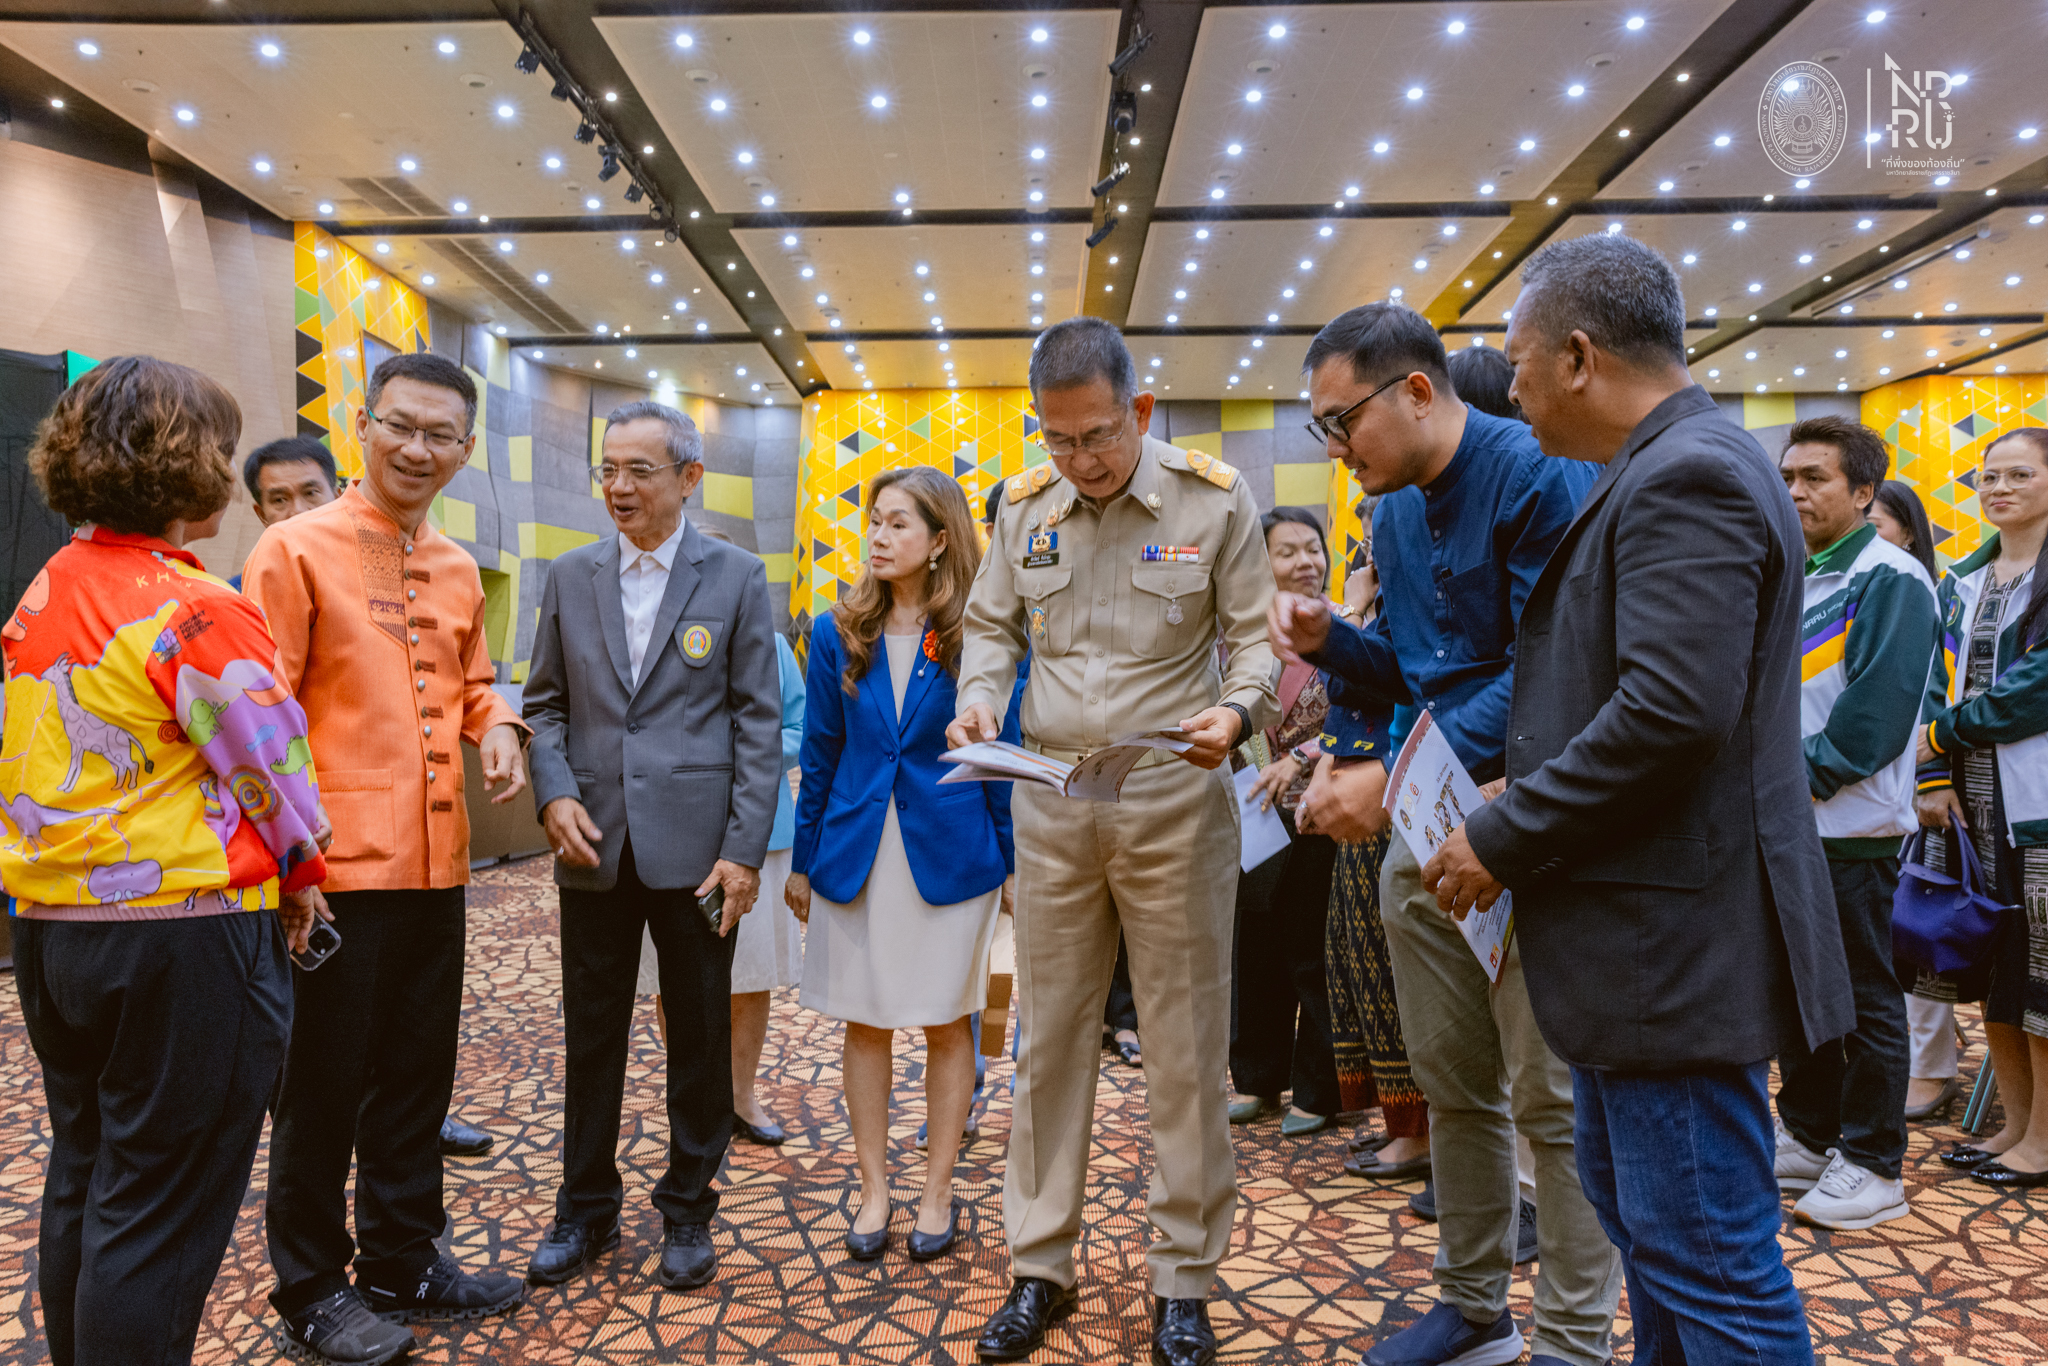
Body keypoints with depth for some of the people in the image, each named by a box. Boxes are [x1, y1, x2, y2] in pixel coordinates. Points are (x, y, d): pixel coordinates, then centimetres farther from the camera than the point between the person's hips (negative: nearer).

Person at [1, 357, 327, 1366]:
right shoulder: (195, 611, -18)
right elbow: (270, 764, -14)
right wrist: (301, 873, 2)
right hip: (186, 933, -8)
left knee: (82, 1184, 21)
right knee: (160, 1216, 3)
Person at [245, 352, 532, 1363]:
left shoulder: (457, 568, 12)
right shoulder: (296, 549, -7)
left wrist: (498, 730, 1)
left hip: (437, 861, 6)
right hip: (337, 864, -6)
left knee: (418, 1072, 17)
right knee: (324, 1081, 7)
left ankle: (403, 1261, 34)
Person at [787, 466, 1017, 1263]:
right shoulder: (839, 634, 3)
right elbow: (820, 755, 7)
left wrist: (1012, 860, -1)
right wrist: (802, 860, 8)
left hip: (949, 852, -2)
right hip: (855, 852, 3)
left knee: (945, 1024, 8)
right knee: (865, 1023, 10)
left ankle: (938, 1195, 24)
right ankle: (873, 1191, 25)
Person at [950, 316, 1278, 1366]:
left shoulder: (1214, 500, -4)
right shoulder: (1025, 506, 5)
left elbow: (1256, 637, -1)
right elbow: (992, 626, 14)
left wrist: (1237, 711, -21)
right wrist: (977, 700, -6)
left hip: (1174, 803, -3)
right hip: (1050, 803, 3)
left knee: (1184, 1051, 6)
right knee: (1050, 1040, 12)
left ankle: (1184, 1281, 24)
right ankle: (1040, 1267, 28)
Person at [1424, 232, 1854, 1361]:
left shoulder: (1686, 476, -18)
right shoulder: (1665, 471, 14)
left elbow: (1672, 710, -28)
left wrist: (1502, 841, -18)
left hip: (1677, 946, -11)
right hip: (1643, 934, 11)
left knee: (1708, 1262, 2)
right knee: (1631, 1200, 23)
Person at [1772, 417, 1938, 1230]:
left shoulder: (1890, 579, -9)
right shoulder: (1792, 578, 15)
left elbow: (1881, 701, -18)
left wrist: (1808, 774, -16)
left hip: (1852, 826, -8)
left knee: (1865, 994, 1)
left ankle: (1873, 1166, 13)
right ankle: (1808, 1139, 28)